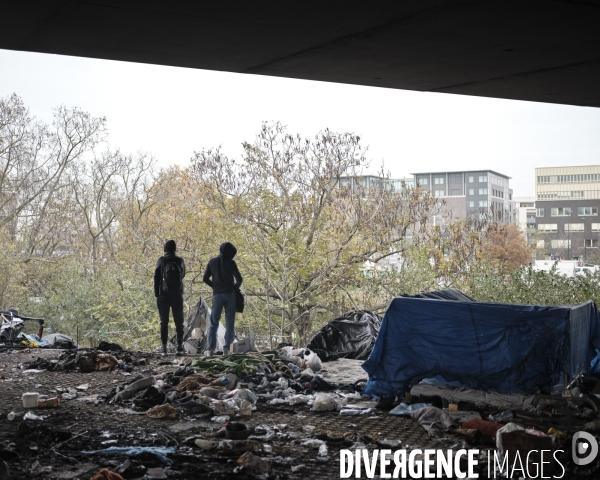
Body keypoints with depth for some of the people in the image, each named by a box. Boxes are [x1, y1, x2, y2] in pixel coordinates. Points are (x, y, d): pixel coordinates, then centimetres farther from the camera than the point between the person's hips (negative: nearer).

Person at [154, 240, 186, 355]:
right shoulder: (180, 260, 0)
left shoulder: (161, 260, -4)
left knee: (164, 322, 4)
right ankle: (179, 347, 0)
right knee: (179, 322, 7)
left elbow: (156, 277, -6)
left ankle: (164, 348, -1)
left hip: (163, 295, -1)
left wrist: (156, 294, -2)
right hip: (177, 295, 1)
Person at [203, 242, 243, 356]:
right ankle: (226, 348, -6)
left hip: (217, 294, 2)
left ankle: (211, 349, -5)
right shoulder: (231, 263, -3)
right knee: (230, 322, 4)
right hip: (230, 294, -2)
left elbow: (205, 279, 5)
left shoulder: (212, 261, 5)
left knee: (214, 323, 6)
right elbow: (239, 279, -5)